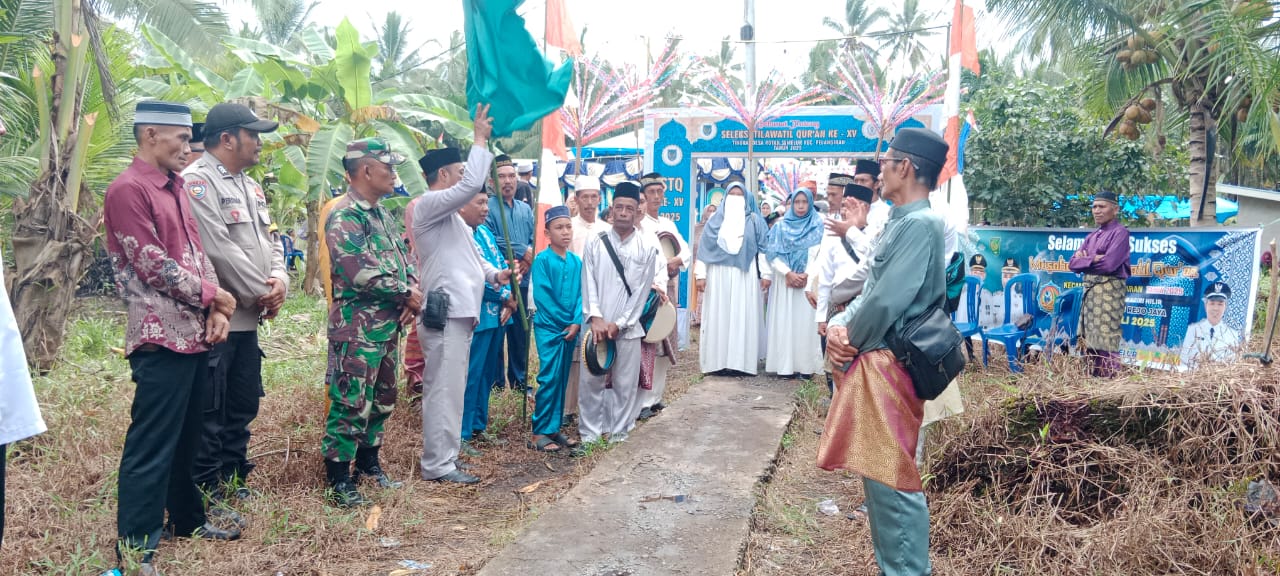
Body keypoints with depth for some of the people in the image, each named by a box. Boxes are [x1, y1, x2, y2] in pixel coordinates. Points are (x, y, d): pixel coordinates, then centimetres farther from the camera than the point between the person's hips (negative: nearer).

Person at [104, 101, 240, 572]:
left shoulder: (175, 188, 16)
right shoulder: (128, 189, -11)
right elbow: (152, 265, -17)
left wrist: (216, 309, 2)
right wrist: (212, 294, -6)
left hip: (195, 331, 9)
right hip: (161, 336, -9)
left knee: (186, 437, 18)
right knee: (151, 445, -3)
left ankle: (188, 518, 32)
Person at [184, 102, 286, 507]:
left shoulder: (250, 186, 17)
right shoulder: (196, 182, -12)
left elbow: (270, 239, 16)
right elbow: (220, 250, -20)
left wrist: (279, 280, -5)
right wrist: (262, 293, -13)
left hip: (248, 319, 9)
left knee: (242, 408, 17)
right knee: (210, 412, 1)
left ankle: (234, 483, 29)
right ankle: (207, 496, 12)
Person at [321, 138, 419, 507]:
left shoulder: (382, 215, 15)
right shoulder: (344, 217, -14)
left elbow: (405, 259, 17)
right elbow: (359, 272, -23)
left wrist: (413, 294, -2)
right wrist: (406, 293, -13)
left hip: (389, 324, 9)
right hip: (358, 327, -9)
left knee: (383, 400, 17)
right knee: (351, 403, -3)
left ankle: (369, 463, 31)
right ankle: (339, 479, 8)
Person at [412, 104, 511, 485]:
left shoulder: (449, 214, 24)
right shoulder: (429, 204, -8)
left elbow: (470, 255, 26)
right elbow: (473, 185, -22)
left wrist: (495, 275, 8)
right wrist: (481, 140, -11)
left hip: (458, 311, 11)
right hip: (444, 312, -10)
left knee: (450, 388, 13)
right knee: (444, 389, -8)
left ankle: (442, 457, 20)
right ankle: (438, 465, -3)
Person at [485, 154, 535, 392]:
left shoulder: (526, 209, 14)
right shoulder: (488, 207, -4)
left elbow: (534, 241, 7)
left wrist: (526, 262, -12)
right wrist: (522, 251, -11)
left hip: (521, 280, 5)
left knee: (520, 331, 10)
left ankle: (519, 380, 20)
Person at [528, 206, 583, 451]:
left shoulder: (576, 261, 8)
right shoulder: (542, 260, -8)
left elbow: (580, 294, 6)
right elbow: (542, 296, -12)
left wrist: (576, 322, -8)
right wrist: (564, 322, -12)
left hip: (571, 328, 5)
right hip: (549, 328, -5)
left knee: (562, 379, 9)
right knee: (549, 378, -7)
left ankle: (554, 428, 18)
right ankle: (539, 433, 1)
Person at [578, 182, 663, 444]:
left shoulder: (648, 248, 1)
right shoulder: (595, 243, 4)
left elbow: (641, 291, -2)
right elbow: (588, 283, 0)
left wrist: (619, 324, -8)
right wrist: (595, 318, -11)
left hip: (628, 327, -1)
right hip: (597, 325, 1)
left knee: (625, 383, 4)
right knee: (590, 380, 4)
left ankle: (619, 432, 19)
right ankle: (589, 431, 18)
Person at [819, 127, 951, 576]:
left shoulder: (919, 223, -16)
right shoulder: (901, 222, 14)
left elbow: (888, 300, -22)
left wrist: (851, 340, -6)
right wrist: (840, 324, -1)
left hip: (887, 365, -10)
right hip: (873, 362, 10)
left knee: (892, 480, -2)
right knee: (879, 475, 18)